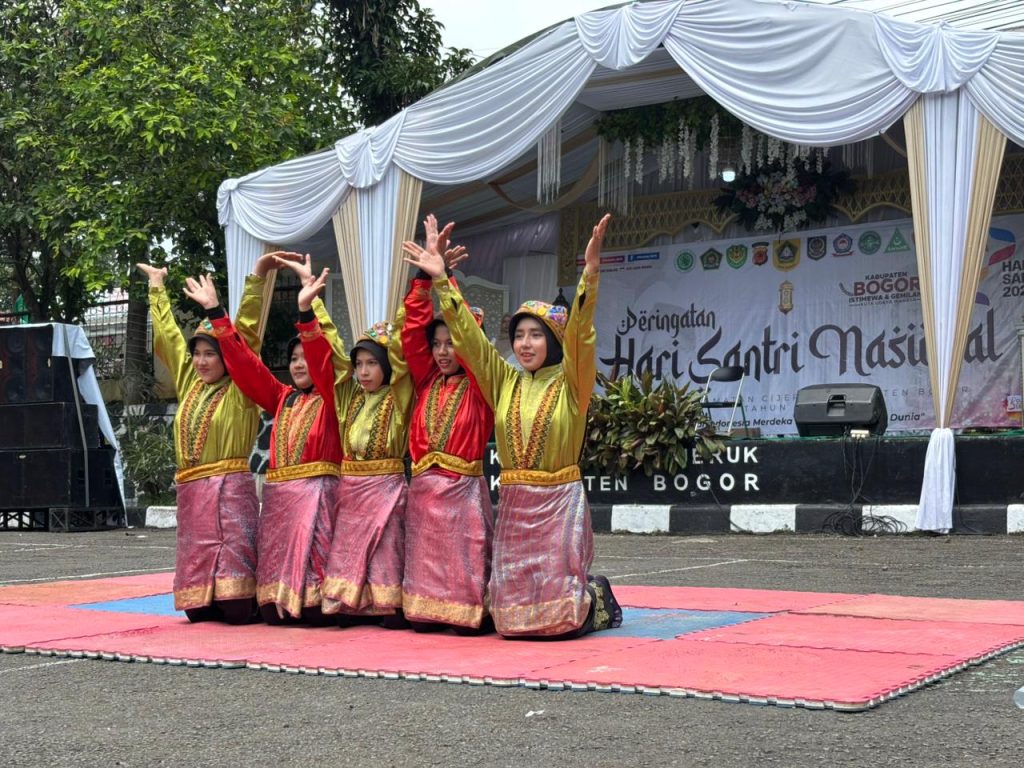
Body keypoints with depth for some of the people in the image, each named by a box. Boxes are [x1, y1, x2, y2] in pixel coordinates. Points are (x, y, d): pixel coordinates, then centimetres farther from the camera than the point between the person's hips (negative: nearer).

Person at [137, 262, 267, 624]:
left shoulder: (239, 389, -3)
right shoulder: (189, 382, 14)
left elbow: (245, 333, -10)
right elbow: (168, 333, 22)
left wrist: (256, 280, -14)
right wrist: (157, 285, 28)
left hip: (229, 488, -6)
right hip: (191, 489, 6)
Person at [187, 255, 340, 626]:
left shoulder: (330, 400, 1)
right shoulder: (282, 398, 17)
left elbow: (322, 362, -17)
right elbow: (246, 363, 14)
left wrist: (305, 311, -30)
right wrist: (215, 312, 8)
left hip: (315, 492, -6)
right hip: (277, 494, 6)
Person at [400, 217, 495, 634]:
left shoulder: (477, 386, 0)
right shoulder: (426, 381, 12)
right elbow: (414, 328, 5)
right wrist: (426, 275, -4)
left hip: (463, 489, -4)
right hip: (423, 489, 4)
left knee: (465, 562, -6)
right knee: (424, 563, 4)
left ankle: (474, 613, 11)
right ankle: (426, 611, 18)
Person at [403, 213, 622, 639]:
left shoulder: (569, 384, -3)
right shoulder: (505, 383, 9)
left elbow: (579, 335, -18)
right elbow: (471, 338, 6)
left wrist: (590, 274, -32)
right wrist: (442, 281, -1)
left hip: (559, 503, -5)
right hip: (513, 505, 5)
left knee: (557, 616, -9)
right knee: (512, 612, 3)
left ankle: (597, 598, 24)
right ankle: (578, 596, 32)